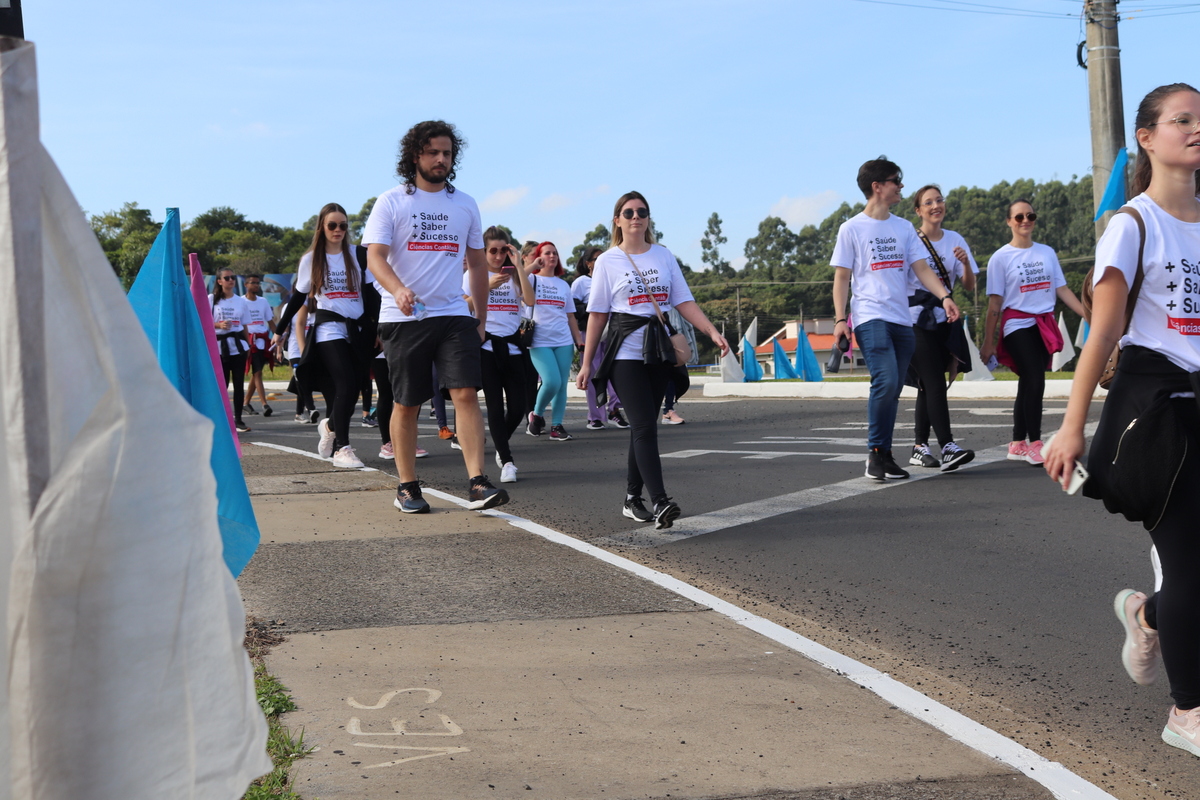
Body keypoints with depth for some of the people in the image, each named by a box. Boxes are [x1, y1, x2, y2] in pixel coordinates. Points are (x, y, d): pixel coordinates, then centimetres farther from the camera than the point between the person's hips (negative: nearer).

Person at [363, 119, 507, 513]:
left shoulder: (465, 205, 12)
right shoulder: (392, 202, 0)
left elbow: (477, 263, 19)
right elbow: (375, 257, -10)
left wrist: (482, 317, 16)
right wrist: (398, 290, -31)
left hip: (454, 316, 2)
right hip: (403, 318, -2)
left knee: (466, 393, -12)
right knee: (406, 404, 5)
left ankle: (477, 484, -16)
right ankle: (407, 487, 17)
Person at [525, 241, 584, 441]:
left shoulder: (564, 285, 17)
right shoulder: (532, 280, 5)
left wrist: (579, 340, 11)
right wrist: (532, 266, -14)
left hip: (564, 342, 5)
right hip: (540, 341, -4)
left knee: (562, 384, -1)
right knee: (552, 382, -17)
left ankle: (557, 426, 7)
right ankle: (536, 414, 8)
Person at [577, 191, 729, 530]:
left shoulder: (664, 256, 12)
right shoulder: (607, 261, 4)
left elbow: (684, 302, 8)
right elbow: (597, 314, 3)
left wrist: (713, 333, -5)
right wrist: (586, 363, 1)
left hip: (659, 350, 4)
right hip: (625, 352, -4)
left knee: (643, 426, 6)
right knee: (645, 426, -14)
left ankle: (632, 499, 15)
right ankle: (660, 502, -22)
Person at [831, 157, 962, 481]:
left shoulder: (904, 227, 15)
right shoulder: (852, 228, 2)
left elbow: (921, 268, 10)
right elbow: (841, 277, 1)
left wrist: (944, 296, -6)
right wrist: (840, 319, -8)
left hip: (902, 320, 5)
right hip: (870, 318, -5)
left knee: (892, 390, 5)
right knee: (885, 381, -21)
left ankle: (883, 456, 12)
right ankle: (876, 452, -9)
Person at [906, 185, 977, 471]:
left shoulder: (955, 240, 10)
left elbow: (969, 286, 7)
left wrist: (965, 263, -11)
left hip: (944, 320, 5)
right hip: (916, 320, -5)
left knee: (927, 384, 8)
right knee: (935, 382, -15)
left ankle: (920, 447, 13)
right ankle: (947, 447, -23)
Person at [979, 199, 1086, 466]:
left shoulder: (1047, 252, 11)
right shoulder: (1001, 257, -1)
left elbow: (1062, 290, 12)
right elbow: (995, 303, -2)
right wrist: (988, 342, -3)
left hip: (1045, 325, 4)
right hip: (1018, 325, -4)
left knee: (1029, 384, 7)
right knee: (1034, 381, -16)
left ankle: (1018, 445, 15)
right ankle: (1034, 444, -12)